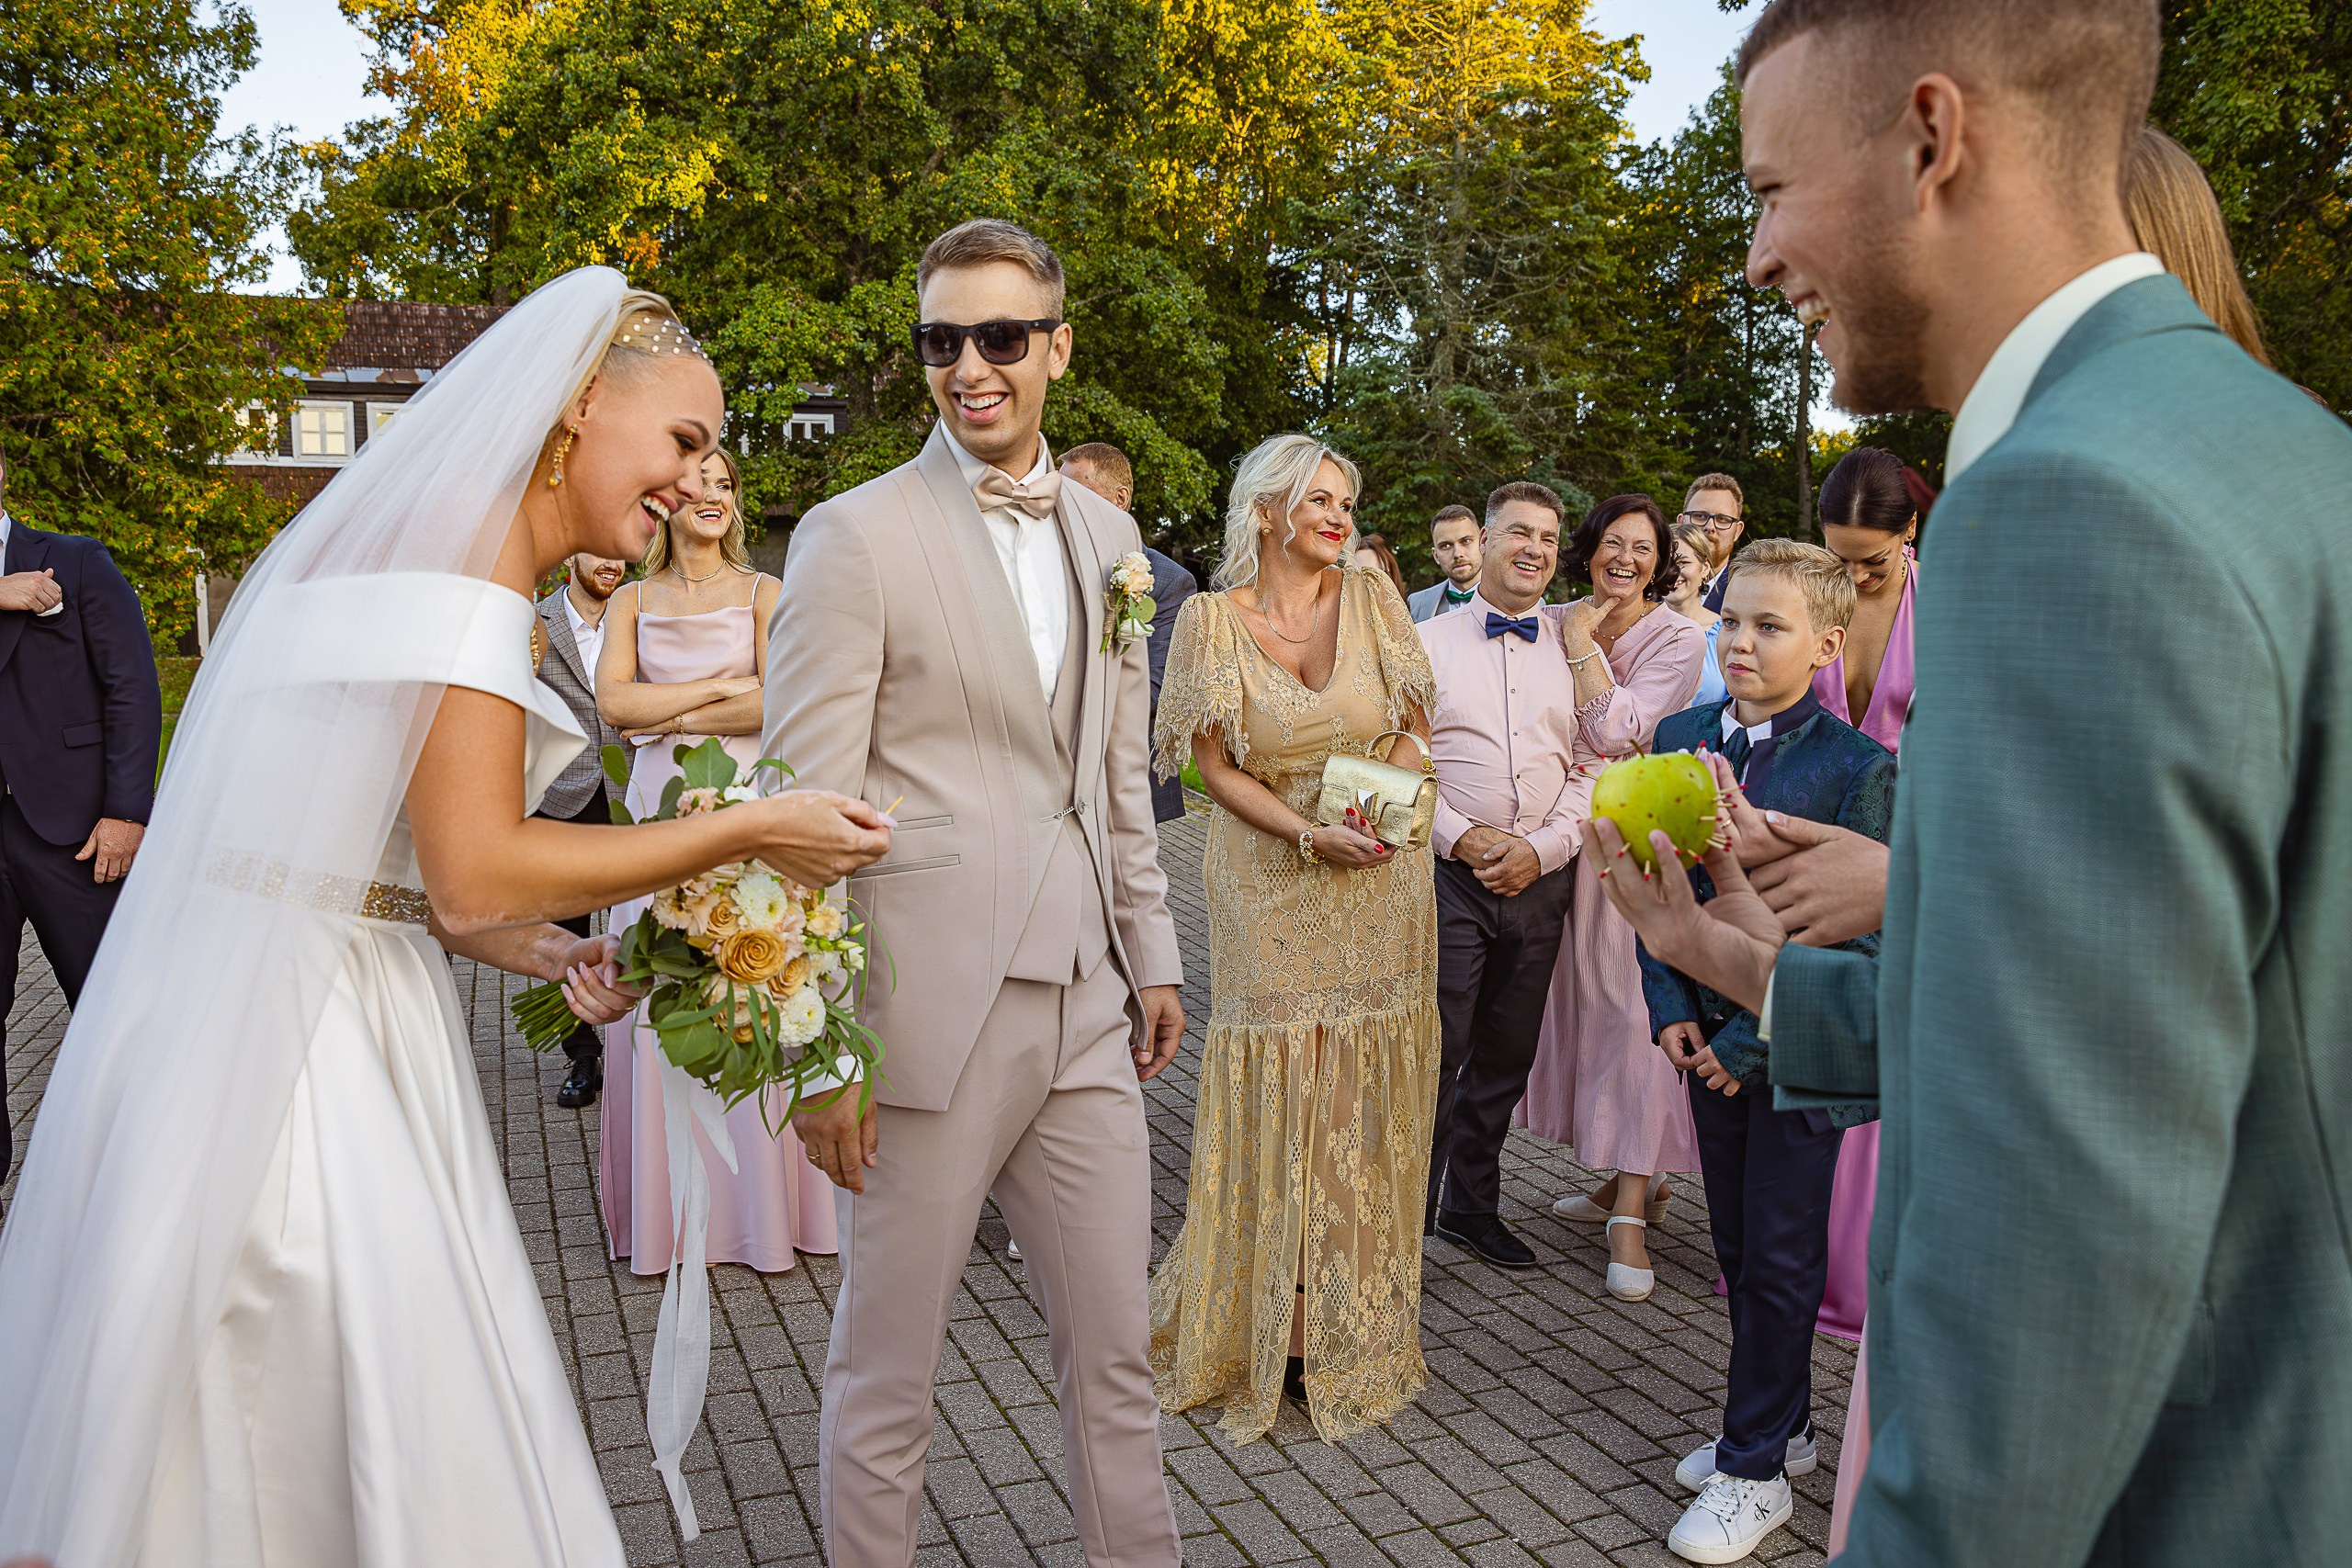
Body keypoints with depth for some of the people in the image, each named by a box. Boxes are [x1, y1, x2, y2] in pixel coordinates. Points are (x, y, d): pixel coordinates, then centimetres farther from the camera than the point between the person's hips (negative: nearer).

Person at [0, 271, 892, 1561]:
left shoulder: (426, 528, 16)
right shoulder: (473, 538, -14)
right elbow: (476, 878, -20)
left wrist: (549, 953, 5)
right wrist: (752, 830, -14)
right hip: (299, 1047, -9)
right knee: (401, 1463, 2)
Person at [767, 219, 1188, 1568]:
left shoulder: (1107, 532, 12)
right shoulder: (856, 536, -7)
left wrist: (1152, 953, 16)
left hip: (1086, 1010, 6)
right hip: (931, 1013, -5)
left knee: (1116, 1349, 17)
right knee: (886, 1373, 11)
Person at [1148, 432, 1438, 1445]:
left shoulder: (1372, 599, 3)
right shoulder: (1213, 618, -3)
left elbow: (1413, 729, 9)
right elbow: (1216, 765, -4)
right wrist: (1309, 834, -16)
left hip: (1379, 893, 2)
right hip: (1270, 892, -2)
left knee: (1363, 1099, 7)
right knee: (1272, 1094, 2)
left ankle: (1354, 1330, 23)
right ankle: (1261, 1326, 20)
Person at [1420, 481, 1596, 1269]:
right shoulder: (1430, 642, 3)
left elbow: (1594, 765, 5)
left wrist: (1543, 848, -7)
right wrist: (1463, 838, -11)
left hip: (1540, 878, 3)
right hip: (1448, 872, -3)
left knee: (1506, 1057, 12)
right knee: (1434, 1053, -4)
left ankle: (1473, 1205, 28)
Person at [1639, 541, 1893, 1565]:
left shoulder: (1857, 767, -14)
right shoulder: (1680, 738, 2)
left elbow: (1855, 932, -14)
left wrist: (1753, 1041, -16)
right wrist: (1673, 1010, -2)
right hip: (1711, 1036, 5)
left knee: (1780, 1259, 6)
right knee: (1738, 1245, 16)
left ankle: (1756, 1472, 21)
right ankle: (1781, 1425, 36)